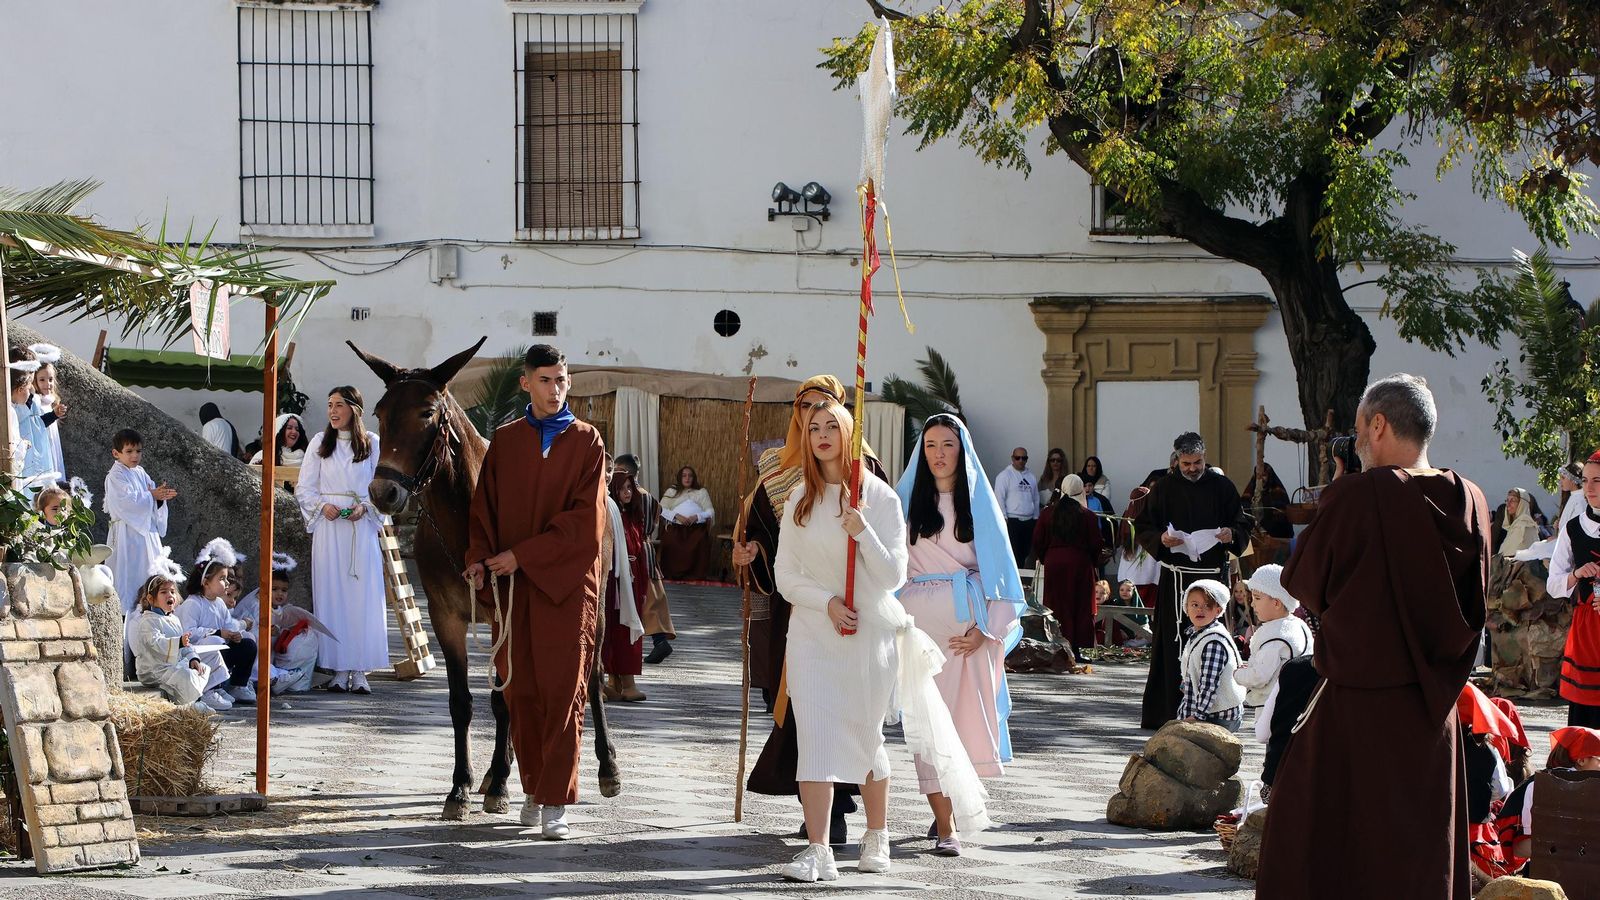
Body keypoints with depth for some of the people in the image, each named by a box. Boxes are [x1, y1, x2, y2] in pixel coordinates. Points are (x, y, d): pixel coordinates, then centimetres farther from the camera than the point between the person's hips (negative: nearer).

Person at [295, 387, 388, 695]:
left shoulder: (372, 443, 5)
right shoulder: (320, 443, 8)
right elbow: (304, 488, 8)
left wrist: (365, 507, -12)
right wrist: (323, 505, -9)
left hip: (362, 528, -1)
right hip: (328, 528, 1)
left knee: (363, 596, -4)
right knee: (331, 596, -2)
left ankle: (360, 671, -2)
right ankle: (339, 669, 1)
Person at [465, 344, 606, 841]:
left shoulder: (586, 442, 1)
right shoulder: (504, 442, 10)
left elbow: (585, 519, -7)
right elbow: (484, 507, 10)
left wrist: (522, 555, -12)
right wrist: (481, 559, -8)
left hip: (566, 584, -3)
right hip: (511, 586, 3)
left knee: (563, 693, -6)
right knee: (521, 692, 5)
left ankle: (556, 802, -6)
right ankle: (534, 789, 18)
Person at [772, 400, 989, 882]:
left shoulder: (879, 497, -4)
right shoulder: (800, 499, 5)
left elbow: (893, 576, -9)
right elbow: (785, 574, 5)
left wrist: (863, 532, -24)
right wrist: (827, 602, -12)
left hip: (870, 632, -2)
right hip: (813, 633, 2)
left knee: (865, 738, 7)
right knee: (815, 737, -9)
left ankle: (877, 837, 27)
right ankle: (818, 852, -14)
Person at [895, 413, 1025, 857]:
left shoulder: (979, 502, 9)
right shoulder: (907, 501, 9)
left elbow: (998, 569, 5)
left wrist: (985, 629, -5)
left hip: (968, 623, 1)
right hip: (920, 618, -1)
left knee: (966, 714, -2)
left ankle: (946, 802, 19)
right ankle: (945, 825, -8)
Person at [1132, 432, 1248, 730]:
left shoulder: (1222, 487, 7)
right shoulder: (1164, 487, 6)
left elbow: (1243, 527, 11)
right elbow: (1142, 527, 8)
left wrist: (1232, 535, -13)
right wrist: (1160, 539, -14)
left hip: (1213, 574, 1)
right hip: (1175, 578, -1)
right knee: (1172, 645, -4)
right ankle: (1170, 713, -1)